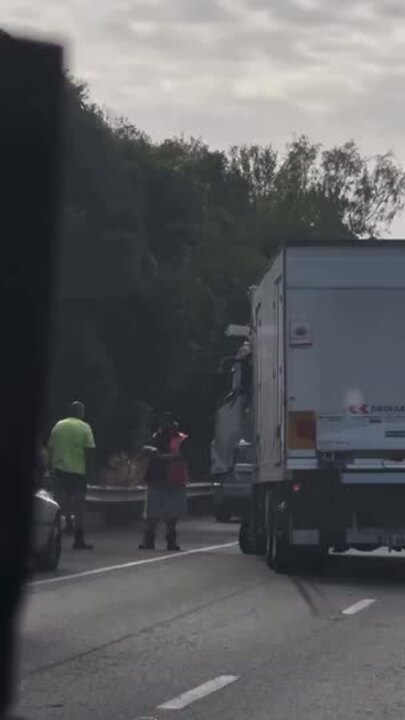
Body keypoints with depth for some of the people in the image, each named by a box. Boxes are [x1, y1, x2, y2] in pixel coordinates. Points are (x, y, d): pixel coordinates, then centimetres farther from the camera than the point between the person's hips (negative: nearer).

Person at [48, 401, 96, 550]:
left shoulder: (58, 426, 8)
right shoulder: (85, 428, -3)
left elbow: (50, 448, 9)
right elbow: (90, 451, -8)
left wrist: (51, 467, 16)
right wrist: (90, 470, -2)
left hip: (59, 470, 3)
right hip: (78, 471, -3)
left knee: (61, 504, 9)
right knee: (79, 506, 2)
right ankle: (78, 540, 1)